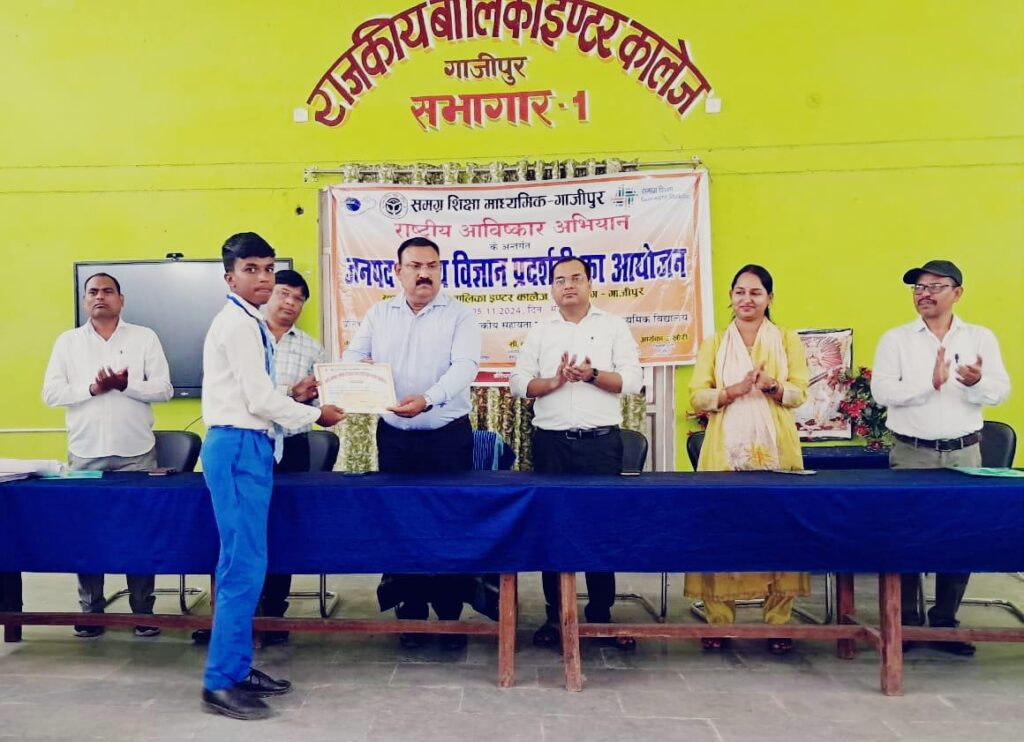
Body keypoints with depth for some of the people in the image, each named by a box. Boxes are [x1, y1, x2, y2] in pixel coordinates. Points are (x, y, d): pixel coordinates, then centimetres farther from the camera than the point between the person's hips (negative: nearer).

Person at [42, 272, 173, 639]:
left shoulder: (144, 337, 4)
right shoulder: (67, 341, 8)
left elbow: (164, 388, -2)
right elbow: (51, 393, 1)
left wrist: (126, 385, -18)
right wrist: (91, 388, -14)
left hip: (136, 452, -1)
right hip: (85, 454, 2)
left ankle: (143, 609, 11)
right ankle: (91, 609, 17)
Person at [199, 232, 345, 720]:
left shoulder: (249, 323, 16)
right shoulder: (238, 324, -13)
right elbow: (260, 399, -18)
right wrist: (316, 415, -7)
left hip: (248, 445, 10)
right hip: (237, 448, -10)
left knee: (242, 566, 14)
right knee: (244, 567, -6)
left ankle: (236, 667, 24)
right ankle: (220, 683, 3)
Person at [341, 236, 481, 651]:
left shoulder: (459, 315, -2)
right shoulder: (379, 314, 10)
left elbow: (465, 365, -15)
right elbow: (354, 356, 7)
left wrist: (428, 399, -32)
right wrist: (356, 369, -19)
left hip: (448, 436, -3)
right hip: (394, 437, 3)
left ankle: (450, 613, 14)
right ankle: (410, 613, 19)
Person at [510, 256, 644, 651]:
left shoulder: (614, 326, 6)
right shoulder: (538, 332, 11)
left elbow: (632, 380, -1)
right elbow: (519, 382, 4)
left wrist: (592, 375, -16)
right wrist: (554, 382, -13)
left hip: (601, 441, -1)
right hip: (551, 441, 2)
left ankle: (601, 614, 13)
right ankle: (555, 615, 14)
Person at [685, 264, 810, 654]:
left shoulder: (787, 340, 12)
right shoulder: (714, 344, 13)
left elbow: (799, 392, 3)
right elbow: (697, 396, 3)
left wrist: (772, 386, -17)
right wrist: (734, 390, -13)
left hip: (775, 448, 0)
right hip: (726, 449, 0)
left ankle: (777, 621, 6)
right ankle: (718, 620, 4)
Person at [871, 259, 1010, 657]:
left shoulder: (980, 337, 6)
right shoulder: (895, 339, 2)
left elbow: (1000, 391, -2)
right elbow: (882, 391, -9)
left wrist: (977, 382, -24)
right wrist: (931, 384, -21)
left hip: (964, 452, 2)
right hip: (911, 453, -1)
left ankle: (945, 621, 18)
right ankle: (907, 621, 13)